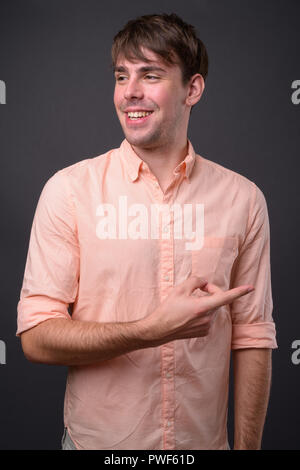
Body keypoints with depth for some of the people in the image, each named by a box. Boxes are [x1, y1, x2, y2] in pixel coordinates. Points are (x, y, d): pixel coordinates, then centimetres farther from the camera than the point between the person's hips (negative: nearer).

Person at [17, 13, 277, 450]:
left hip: (205, 439, 2)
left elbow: (252, 339, -1)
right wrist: (153, 329, -24)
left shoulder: (243, 199, -5)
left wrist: (247, 446, -3)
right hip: (95, 438, -1)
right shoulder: (69, 189, -10)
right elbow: (36, 337, -13)